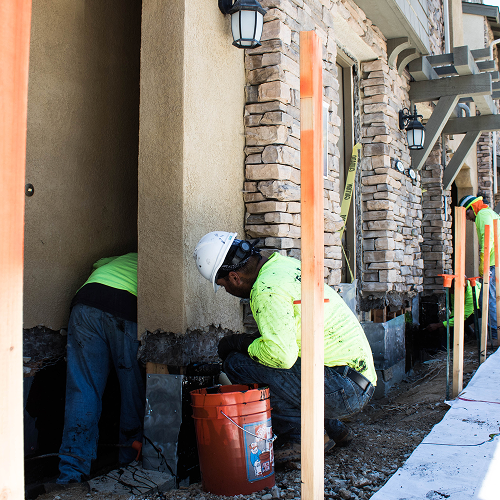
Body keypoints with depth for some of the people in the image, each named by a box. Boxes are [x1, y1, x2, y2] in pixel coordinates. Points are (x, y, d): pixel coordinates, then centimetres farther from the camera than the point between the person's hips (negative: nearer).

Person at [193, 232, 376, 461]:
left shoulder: (267, 289, -17)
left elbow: (282, 354, -27)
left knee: (237, 363, -15)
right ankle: (334, 429, 22)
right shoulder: (283, 264, 12)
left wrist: (242, 344, -10)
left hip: (343, 390, -10)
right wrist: (253, 341, 20)